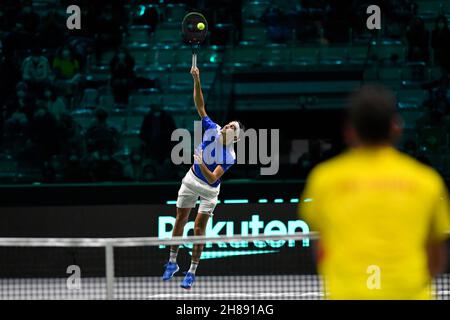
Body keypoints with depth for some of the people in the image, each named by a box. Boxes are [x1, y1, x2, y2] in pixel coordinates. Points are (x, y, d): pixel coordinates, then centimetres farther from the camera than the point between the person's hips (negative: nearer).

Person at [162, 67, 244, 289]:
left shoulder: (229, 156, -26)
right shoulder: (212, 130, -15)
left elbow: (212, 179, -32)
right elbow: (200, 105, -17)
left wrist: (202, 164, -49)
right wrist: (197, 80, -29)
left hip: (209, 189, -5)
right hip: (191, 181, 5)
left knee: (199, 227, -8)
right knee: (180, 220, 11)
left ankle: (192, 272, 2)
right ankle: (172, 262, 25)